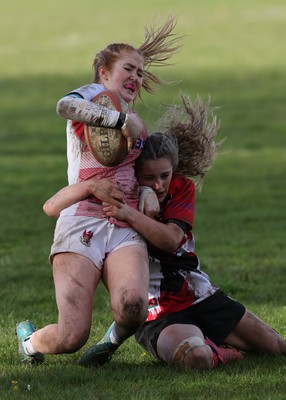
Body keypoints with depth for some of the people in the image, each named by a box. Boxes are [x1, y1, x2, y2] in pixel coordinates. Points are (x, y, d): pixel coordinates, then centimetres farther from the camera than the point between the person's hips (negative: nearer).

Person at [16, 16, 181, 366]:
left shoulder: (138, 124, 28)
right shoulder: (95, 95, 7)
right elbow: (65, 106, -17)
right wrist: (123, 119, -20)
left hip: (126, 229, 5)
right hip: (83, 225, -5)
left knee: (132, 306, -29)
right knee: (72, 337, -14)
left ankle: (114, 341, 5)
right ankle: (30, 340, 21)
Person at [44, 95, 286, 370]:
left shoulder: (182, 188, -1)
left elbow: (171, 239, -19)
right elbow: (52, 208, -20)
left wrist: (130, 215, -36)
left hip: (202, 297, 5)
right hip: (157, 314, -5)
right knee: (195, 357, -37)